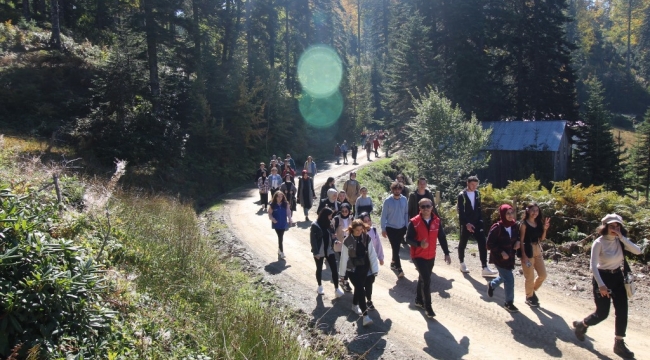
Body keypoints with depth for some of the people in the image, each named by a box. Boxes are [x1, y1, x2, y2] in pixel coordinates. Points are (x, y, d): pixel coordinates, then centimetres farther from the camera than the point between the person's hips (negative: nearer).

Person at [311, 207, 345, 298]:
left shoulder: (328, 224, 3)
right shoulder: (315, 226, -15)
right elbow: (313, 240, -15)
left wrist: (334, 241, -7)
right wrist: (316, 252, -17)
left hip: (329, 250, 5)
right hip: (319, 252, -4)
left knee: (334, 269, -4)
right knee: (319, 269, 13)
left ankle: (336, 289, 0)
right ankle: (320, 286, 33)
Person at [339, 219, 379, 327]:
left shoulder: (367, 238, -9)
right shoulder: (347, 241, -16)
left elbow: (372, 254, -5)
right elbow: (344, 257, -8)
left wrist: (375, 269, -5)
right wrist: (342, 273, -1)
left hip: (364, 268, 3)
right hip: (352, 269, -3)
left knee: (359, 288, 18)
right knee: (361, 290, -12)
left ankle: (355, 305, 44)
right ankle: (365, 315, -10)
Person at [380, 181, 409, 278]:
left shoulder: (404, 199, -5)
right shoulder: (388, 201, -14)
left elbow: (406, 213, 5)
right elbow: (384, 215, -8)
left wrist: (407, 226, 7)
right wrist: (383, 229, -7)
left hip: (401, 228, 4)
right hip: (391, 228, -3)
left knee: (397, 247, 17)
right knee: (395, 248, -6)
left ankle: (393, 262, 39)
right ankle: (399, 269, -3)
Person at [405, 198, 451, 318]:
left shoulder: (437, 221, -2)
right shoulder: (414, 222, -15)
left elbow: (441, 238, 5)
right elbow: (408, 239, -14)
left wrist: (446, 253, 5)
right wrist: (419, 244, -32)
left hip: (431, 256, 5)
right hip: (418, 256, -5)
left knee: (423, 278, 18)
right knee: (426, 280, -11)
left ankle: (419, 300, 38)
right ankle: (428, 307, 1)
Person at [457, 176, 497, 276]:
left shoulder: (477, 194, 7)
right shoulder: (462, 195, -8)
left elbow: (479, 208, 14)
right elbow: (460, 211, -14)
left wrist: (480, 221, 6)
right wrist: (466, 223, -22)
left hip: (476, 223, 4)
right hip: (466, 224, -4)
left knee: (483, 244, -7)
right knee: (463, 244, 8)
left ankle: (485, 268, -8)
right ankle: (462, 264, 28)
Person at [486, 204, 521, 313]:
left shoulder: (514, 226, -3)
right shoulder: (497, 227, -22)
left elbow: (517, 237, 16)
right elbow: (490, 244, -17)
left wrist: (518, 242, -6)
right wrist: (501, 252, -22)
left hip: (510, 257, 7)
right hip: (499, 257, -7)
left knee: (504, 277, 24)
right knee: (509, 279, -8)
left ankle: (491, 285, 55)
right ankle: (509, 303, 9)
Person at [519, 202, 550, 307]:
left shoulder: (538, 223, 6)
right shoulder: (524, 224, -11)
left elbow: (542, 239, 11)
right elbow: (521, 240, -13)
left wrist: (545, 229, -6)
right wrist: (524, 255, -17)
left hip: (538, 250, 7)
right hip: (528, 251, -7)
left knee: (543, 275, 11)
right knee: (530, 277, 2)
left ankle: (532, 291, 34)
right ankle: (529, 297, 20)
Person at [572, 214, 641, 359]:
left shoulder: (620, 241, -2)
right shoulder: (599, 243, -18)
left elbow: (637, 251, -16)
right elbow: (593, 266, -22)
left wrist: (622, 237, -22)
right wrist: (600, 284, -30)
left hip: (618, 276, 6)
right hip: (602, 277, -6)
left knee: (622, 311, 3)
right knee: (602, 313, -1)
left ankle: (619, 344, 15)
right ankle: (581, 325, 27)